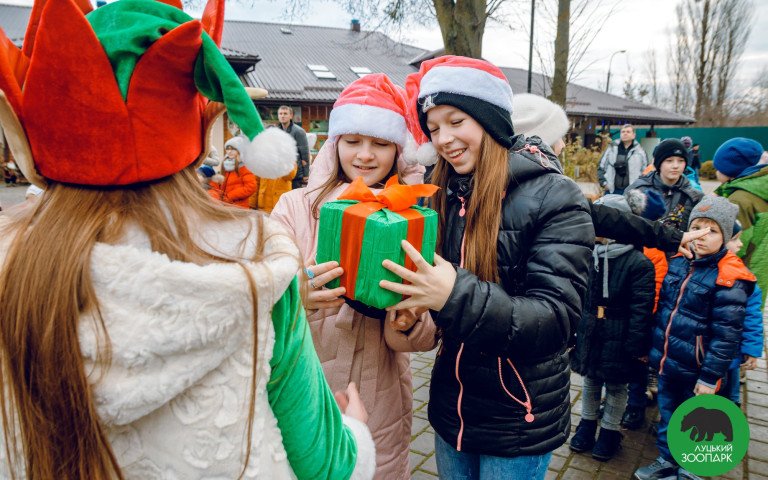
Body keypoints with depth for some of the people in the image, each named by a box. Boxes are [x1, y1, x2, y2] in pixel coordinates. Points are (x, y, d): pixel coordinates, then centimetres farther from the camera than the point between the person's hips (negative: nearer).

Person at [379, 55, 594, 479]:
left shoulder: (554, 198, -16)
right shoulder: (443, 194, 0)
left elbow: (556, 319, -23)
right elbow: (425, 286, 4)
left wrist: (458, 297, -37)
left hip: (518, 423, -5)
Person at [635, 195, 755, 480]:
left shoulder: (729, 279, -18)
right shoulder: (678, 263, 2)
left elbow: (726, 334, -17)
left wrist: (710, 377, -16)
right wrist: (652, 347, 14)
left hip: (695, 370, -6)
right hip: (666, 362, 6)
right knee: (667, 414, 22)